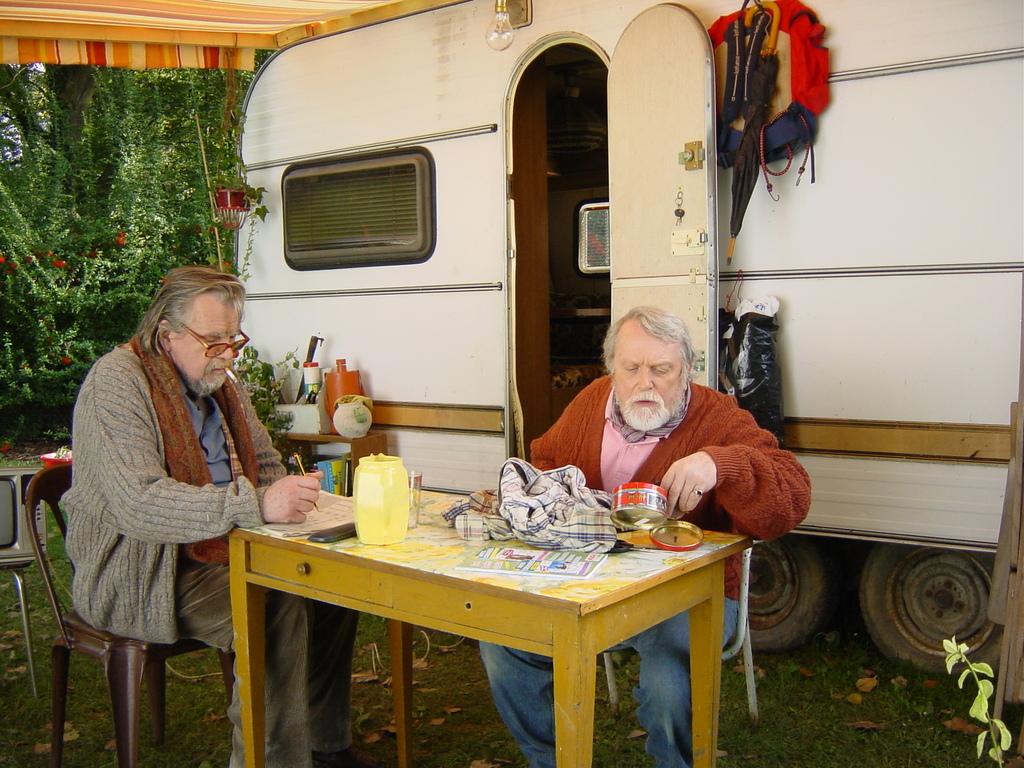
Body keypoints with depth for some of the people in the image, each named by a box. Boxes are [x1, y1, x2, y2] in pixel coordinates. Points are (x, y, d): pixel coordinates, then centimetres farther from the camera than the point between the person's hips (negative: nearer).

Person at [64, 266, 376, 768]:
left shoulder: (221, 382, 11)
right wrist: (255, 504, -39)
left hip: (220, 552, 8)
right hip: (138, 576, -8)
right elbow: (138, 503, -30)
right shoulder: (117, 383, -17)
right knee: (277, 610, -29)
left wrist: (289, 495, -3)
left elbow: (266, 464, 21)